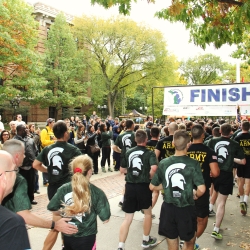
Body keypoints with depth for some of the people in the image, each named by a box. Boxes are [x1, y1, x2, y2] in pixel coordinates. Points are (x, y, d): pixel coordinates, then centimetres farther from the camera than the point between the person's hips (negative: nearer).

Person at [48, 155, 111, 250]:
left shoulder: (63, 189, -8)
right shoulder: (97, 192, -17)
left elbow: (52, 208, 1)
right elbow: (105, 219, -14)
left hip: (67, 235, 3)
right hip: (86, 238, -3)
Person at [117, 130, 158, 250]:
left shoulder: (128, 152, 4)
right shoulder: (149, 153, -8)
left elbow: (122, 169, 11)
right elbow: (154, 168, -25)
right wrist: (150, 176, -6)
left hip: (129, 186, 3)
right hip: (143, 186, -3)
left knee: (127, 218, 9)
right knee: (148, 213, 22)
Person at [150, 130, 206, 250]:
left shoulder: (163, 163, -6)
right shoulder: (193, 163, -14)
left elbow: (152, 187, 1)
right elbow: (201, 189, -21)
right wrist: (195, 194, 0)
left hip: (168, 208, 2)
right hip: (186, 209, -2)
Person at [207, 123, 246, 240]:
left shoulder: (212, 141, -3)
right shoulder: (235, 145, -5)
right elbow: (243, 161, -1)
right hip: (226, 175, -3)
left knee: (219, 197, 26)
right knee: (222, 203, 0)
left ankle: (217, 222, 34)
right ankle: (216, 230, -2)